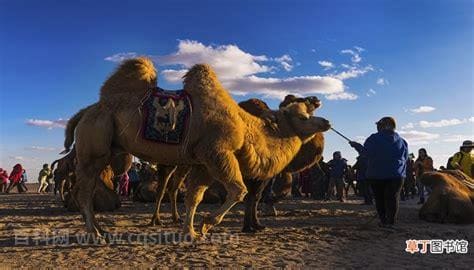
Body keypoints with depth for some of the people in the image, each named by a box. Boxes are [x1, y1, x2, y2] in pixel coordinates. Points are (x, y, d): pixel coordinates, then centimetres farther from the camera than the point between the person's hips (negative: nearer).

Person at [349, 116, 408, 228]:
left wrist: (356, 145, 0)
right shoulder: (402, 141, 9)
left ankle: (383, 221, 9)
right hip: (396, 174, 2)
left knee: (379, 198, 8)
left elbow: (366, 152, -14)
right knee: (392, 198, 1)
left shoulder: (375, 138, -6)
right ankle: (391, 221, -3)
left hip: (376, 174, -2)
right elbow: (405, 158, 13)